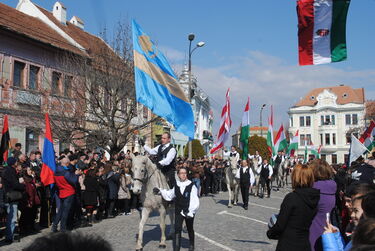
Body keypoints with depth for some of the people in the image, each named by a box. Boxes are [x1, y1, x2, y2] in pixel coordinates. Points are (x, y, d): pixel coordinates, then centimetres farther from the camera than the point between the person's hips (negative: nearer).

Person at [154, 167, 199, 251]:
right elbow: (169, 195, 16)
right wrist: (160, 191, 6)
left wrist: (190, 212, -25)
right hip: (178, 211, 2)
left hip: (189, 212, -2)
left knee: (190, 229, 18)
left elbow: (195, 201, -17)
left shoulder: (192, 186, -13)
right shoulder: (176, 186, -1)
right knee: (177, 229, -12)